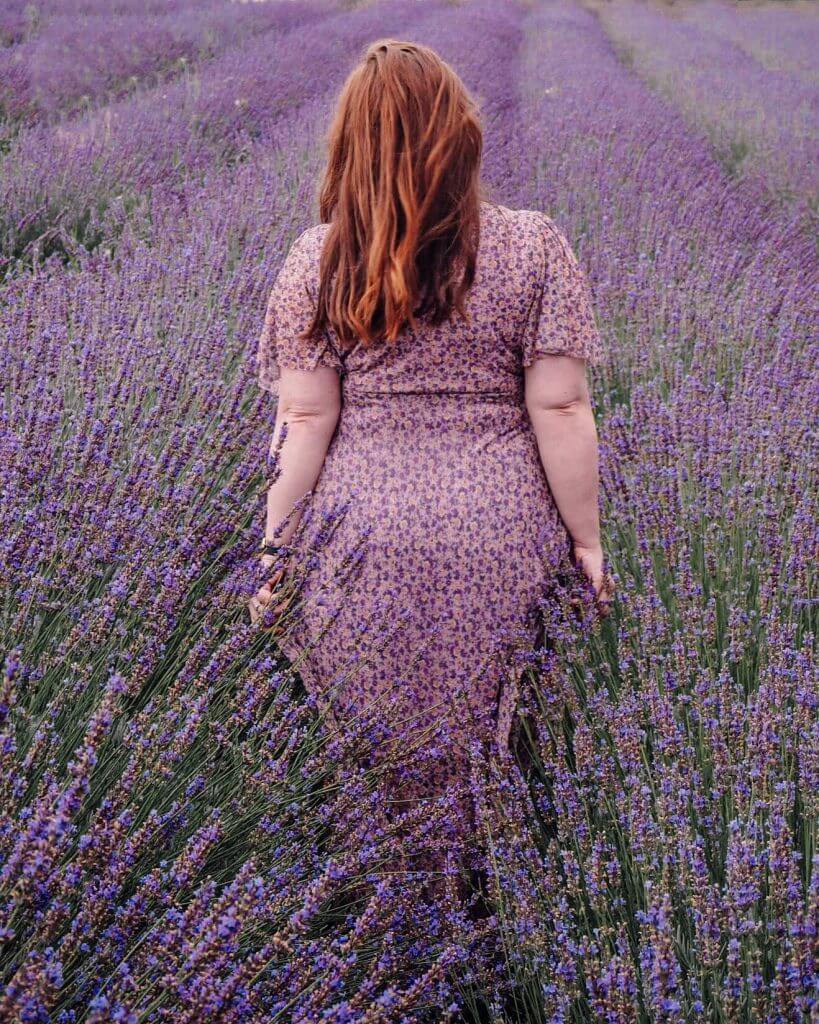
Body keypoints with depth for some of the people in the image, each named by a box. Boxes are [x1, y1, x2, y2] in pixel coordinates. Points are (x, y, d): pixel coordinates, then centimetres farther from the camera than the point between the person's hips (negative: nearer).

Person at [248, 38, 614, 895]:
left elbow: (304, 420, -4)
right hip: (499, 552, 0)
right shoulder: (534, 248, -6)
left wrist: (275, 549, 5)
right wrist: (586, 538, 3)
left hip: (361, 545, 1)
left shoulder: (316, 261, -4)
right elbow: (560, 412, -7)